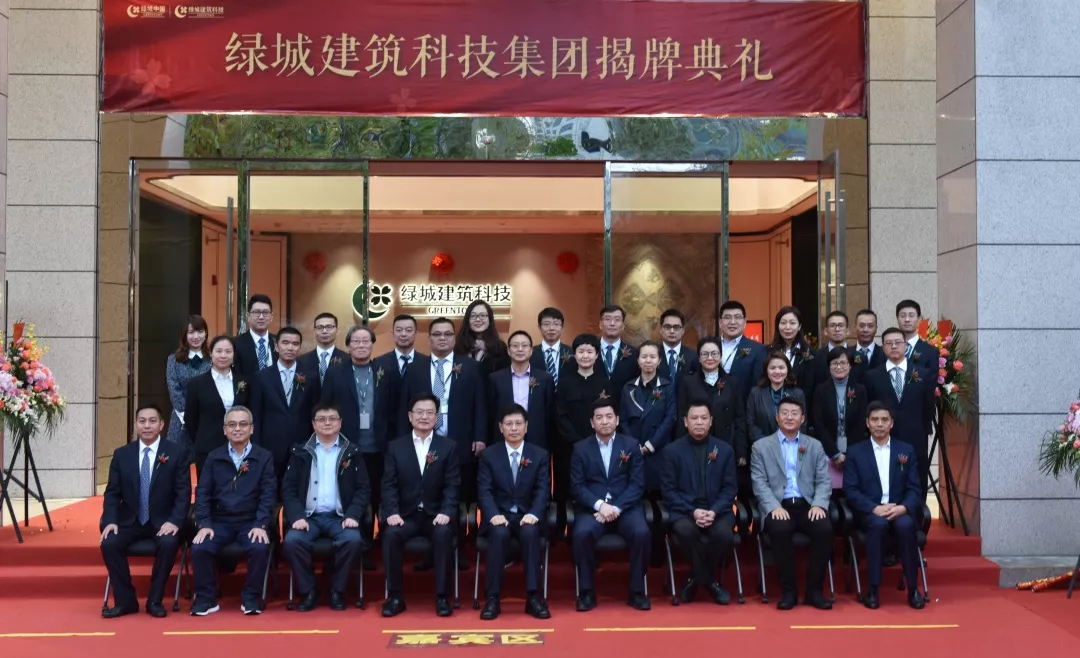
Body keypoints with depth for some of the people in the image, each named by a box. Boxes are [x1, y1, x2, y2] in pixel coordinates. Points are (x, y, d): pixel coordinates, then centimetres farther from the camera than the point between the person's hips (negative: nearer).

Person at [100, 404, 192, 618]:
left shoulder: (177, 452, -2)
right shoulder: (121, 454, 6)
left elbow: (183, 491, -7)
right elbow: (112, 493, 6)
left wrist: (175, 521, -20)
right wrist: (110, 521, -12)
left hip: (163, 521, -3)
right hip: (129, 520, 3)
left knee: (169, 543, -32)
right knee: (109, 543, -25)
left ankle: (155, 600, -13)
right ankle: (125, 600, -9)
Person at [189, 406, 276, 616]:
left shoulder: (264, 457, 4)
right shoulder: (214, 457, 10)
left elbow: (268, 494, -3)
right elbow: (202, 492, 4)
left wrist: (261, 525, -16)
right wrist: (204, 524, -10)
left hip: (251, 522, -2)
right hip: (219, 522, 2)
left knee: (260, 548, -30)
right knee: (199, 549, -24)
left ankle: (251, 598, -9)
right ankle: (206, 598, -3)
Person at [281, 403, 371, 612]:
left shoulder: (352, 452, 9)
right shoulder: (300, 452, 11)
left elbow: (363, 488, 5)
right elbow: (288, 488, 6)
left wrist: (352, 515, -10)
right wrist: (297, 516, -10)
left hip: (339, 516, -1)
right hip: (309, 516, 1)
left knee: (353, 540, -31)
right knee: (292, 541, -29)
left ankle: (337, 589, -8)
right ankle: (308, 590, -8)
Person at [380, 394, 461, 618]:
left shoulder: (449, 446, 6)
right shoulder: (395, 446, 9)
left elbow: (452, 485, -2)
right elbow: (389, 484, 1)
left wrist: (446, 512, -19)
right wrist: (392, 512, -15)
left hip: (436, 514, -1)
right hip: (406, 515, 1)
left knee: (443, 534, -32)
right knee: (391, 534, -29)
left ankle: (442, 597, -19)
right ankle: (395, 596, -15)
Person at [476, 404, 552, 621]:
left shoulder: (540, 455, 7)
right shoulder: (489, 455, 6)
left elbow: (543, 490, -2)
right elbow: (484, 490, -3)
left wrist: (533, 514, -21)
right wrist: (494, 515, -22)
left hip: (527, 515, 0)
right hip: (499, 515, 0)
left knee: (529, 532, -34)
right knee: (499, 534, -34)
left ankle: (533, 597, -27)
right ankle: (493, 598, -28)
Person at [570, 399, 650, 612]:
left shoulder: (631, 445, 9)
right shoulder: (581, 448, 8)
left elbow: (637, 484, 1)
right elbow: (577, 486, 0)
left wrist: (616, 507, -14)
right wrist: (599, 505, -17)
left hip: (625, 507, 0)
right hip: (592, 507, 0)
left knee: (641, 532, -30)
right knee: (582, 533, -32)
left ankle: (637, 591, -11)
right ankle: (586, 592, -14)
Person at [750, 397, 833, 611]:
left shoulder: (815, 446, 16)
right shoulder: (761, 446, 9)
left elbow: (824, 480, 9)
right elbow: (759, 482, 0)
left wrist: (819, 504, -11)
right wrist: (774, 506, -17)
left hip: (807, 505, 2)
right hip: (778, 506, -2)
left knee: (825, 529, -28)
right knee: (780, 529, -34)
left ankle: (814, 589, -12)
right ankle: (788, 590, -17)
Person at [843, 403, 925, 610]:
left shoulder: (907, 450, 12)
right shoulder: (855, 452, 7)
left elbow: (915, 490, 5)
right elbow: (850, 491, -2)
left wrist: (903, 508, -17)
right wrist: (875, 508, -18)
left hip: (899, 511, 1)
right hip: (869, 512, -1)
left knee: (906, 525, -33)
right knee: (879, 524, -35)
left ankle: (913, 588, -20)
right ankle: (873, 589, -27)